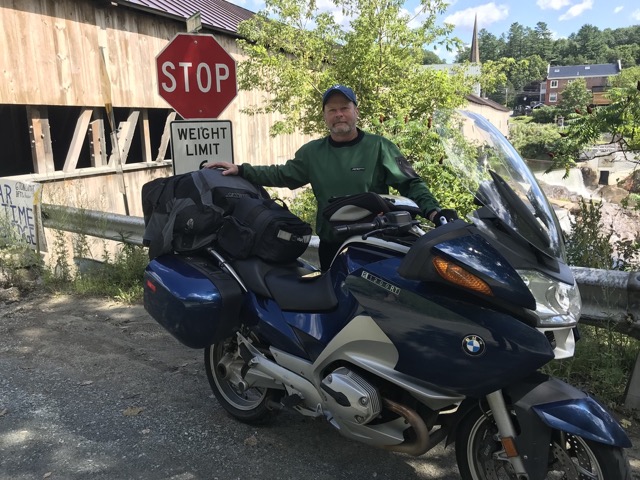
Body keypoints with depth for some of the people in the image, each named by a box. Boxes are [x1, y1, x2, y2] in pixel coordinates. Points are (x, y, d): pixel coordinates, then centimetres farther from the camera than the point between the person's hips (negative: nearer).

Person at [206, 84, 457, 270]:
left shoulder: (379, 147, 0)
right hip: (331, 247, 3)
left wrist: (433, 211, -17)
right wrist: (241, 170, 7)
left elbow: (411, 184, -2)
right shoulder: (312, 152, 10)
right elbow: (282, 175, 16)